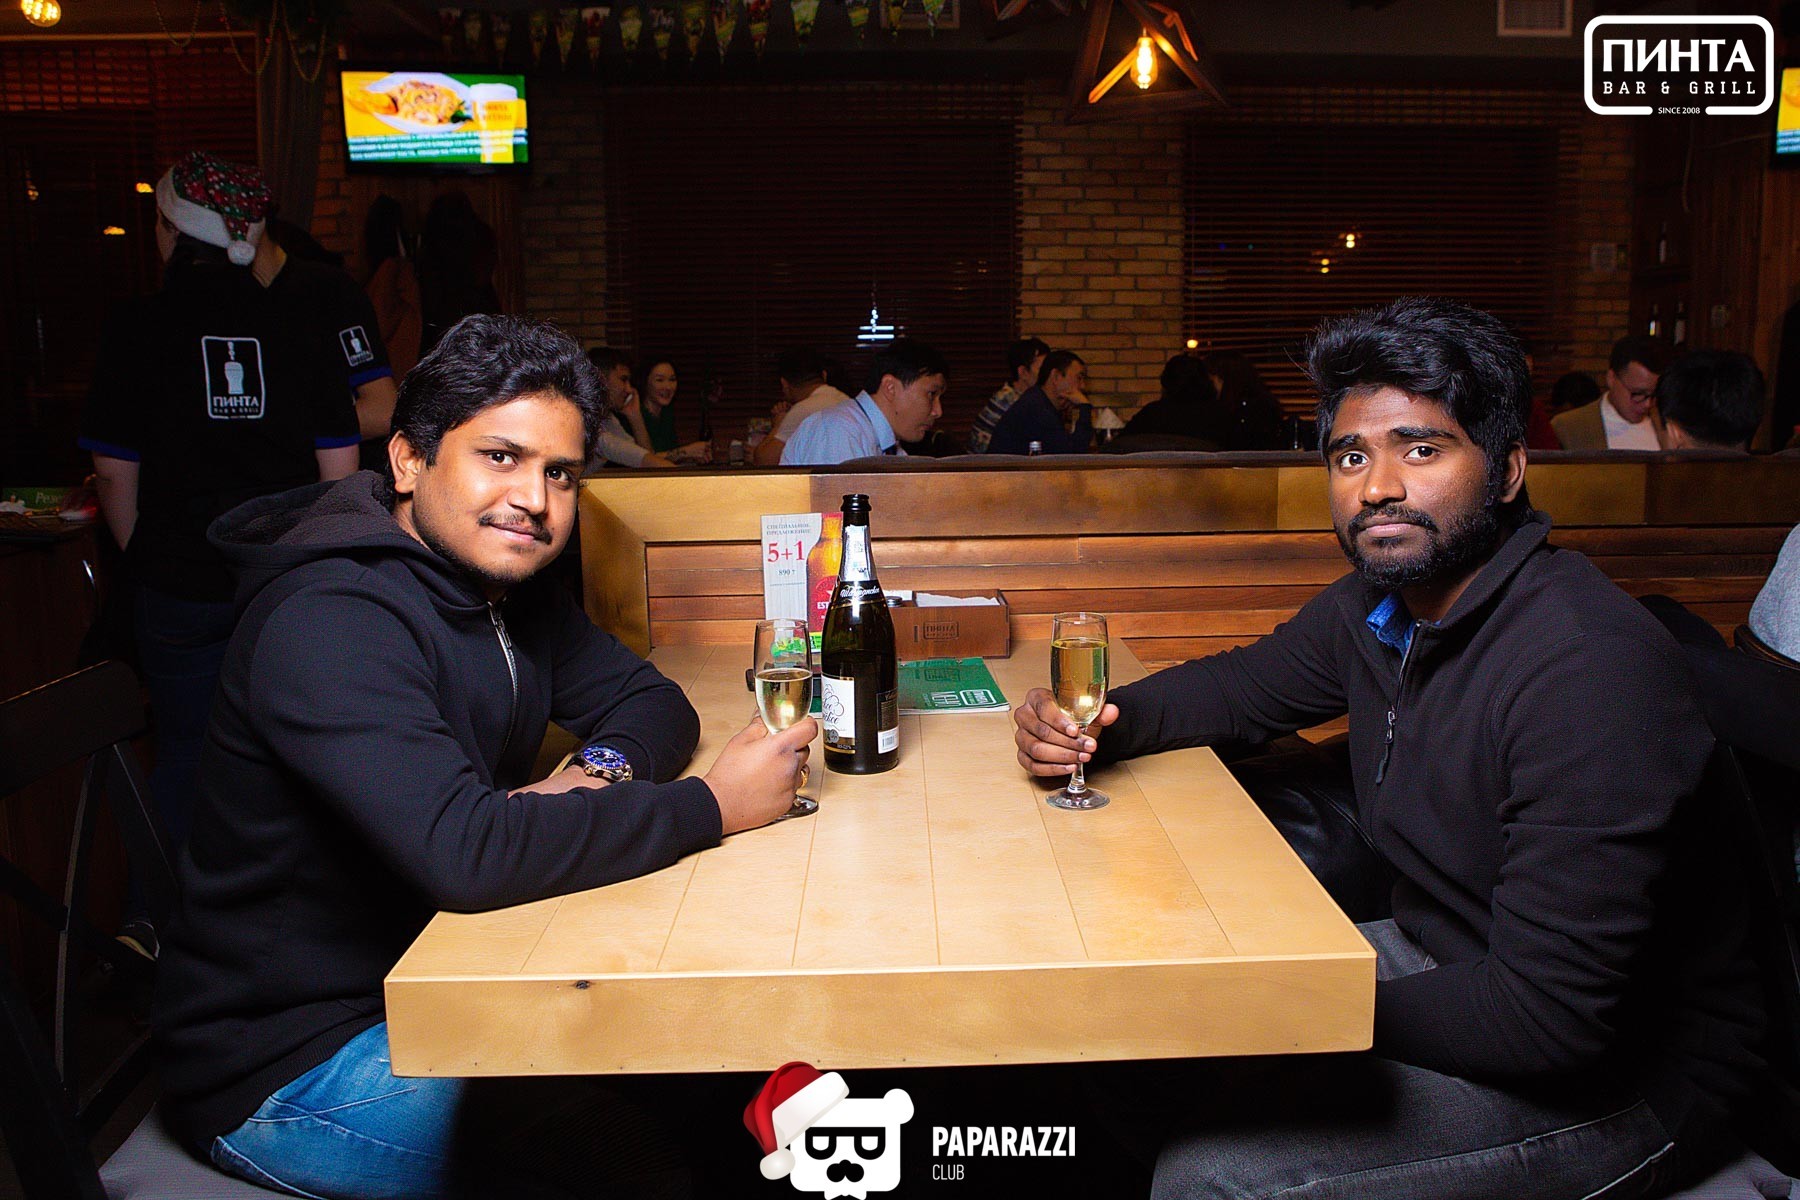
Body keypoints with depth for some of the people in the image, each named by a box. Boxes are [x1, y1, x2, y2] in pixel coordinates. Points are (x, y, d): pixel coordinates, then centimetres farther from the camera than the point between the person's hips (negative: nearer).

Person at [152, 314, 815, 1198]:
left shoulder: (506, 581, 2)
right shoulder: (329, 623, -26)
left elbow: (652, 701, 8)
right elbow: (468, 851, -36)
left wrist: (602, 769, -16)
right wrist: (711, 806, -28)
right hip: (283, 1068, -8)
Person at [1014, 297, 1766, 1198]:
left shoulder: (1588, 669, -29)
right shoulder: (1376, 606, -2)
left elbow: (1547, 1018, -29)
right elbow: (1240, 688, 16)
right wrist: (1094, 723, -4)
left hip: (1619, 1075, -7)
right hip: (1442, 959, 8)